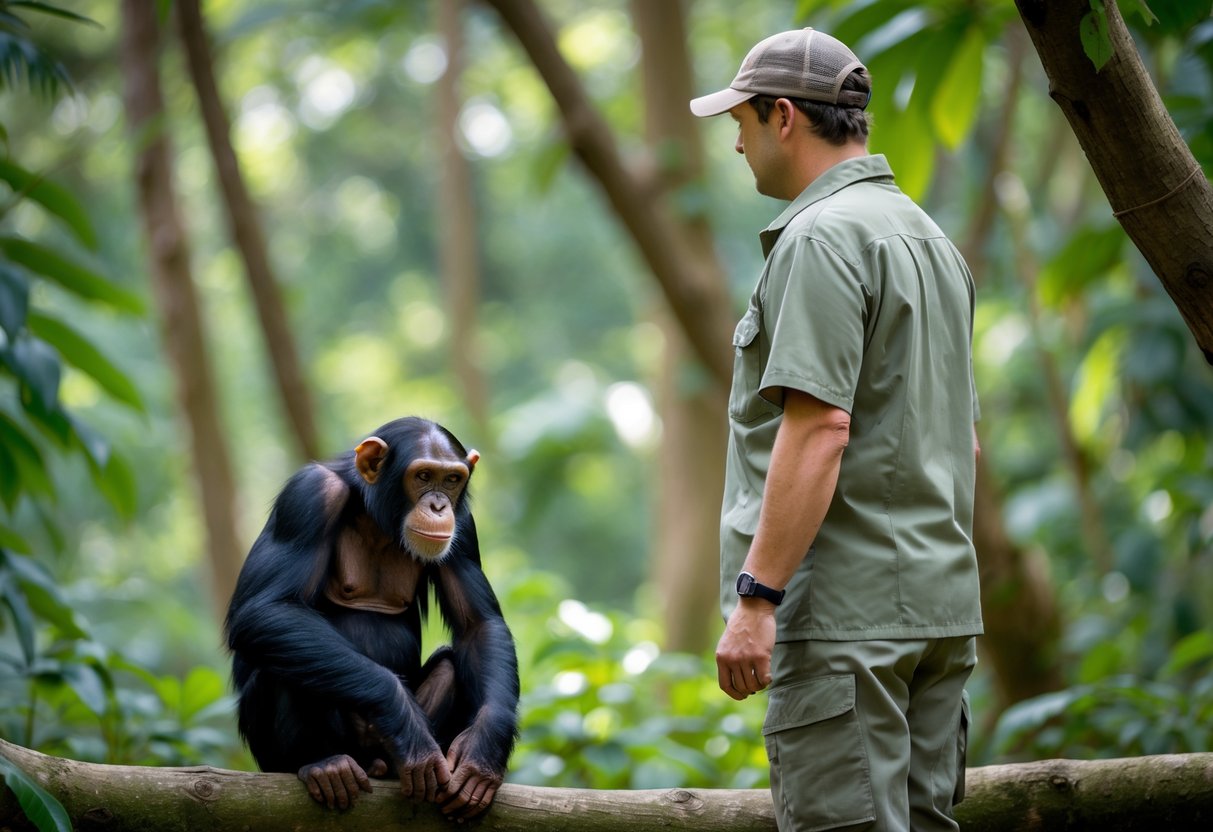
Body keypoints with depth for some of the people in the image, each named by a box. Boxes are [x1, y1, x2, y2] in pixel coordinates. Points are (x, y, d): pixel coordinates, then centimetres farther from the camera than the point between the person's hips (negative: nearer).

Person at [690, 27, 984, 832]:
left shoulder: (822, 237, -11)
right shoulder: (930, 236, 20)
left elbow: (820, 428, -21)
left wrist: (756, 598, -22)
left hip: (846, 613, -10)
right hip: (944, 602, 10)